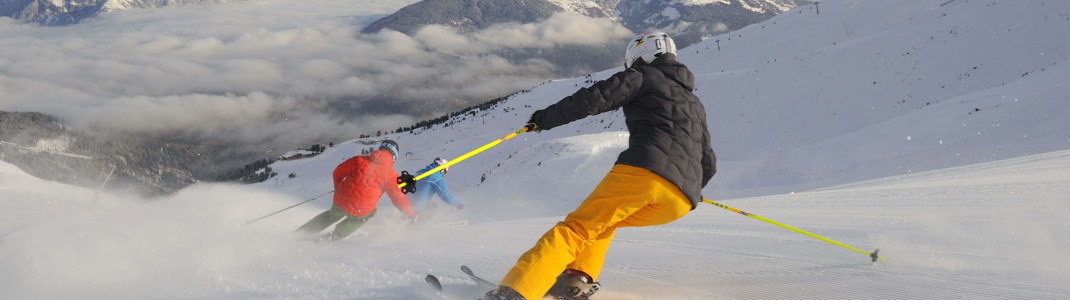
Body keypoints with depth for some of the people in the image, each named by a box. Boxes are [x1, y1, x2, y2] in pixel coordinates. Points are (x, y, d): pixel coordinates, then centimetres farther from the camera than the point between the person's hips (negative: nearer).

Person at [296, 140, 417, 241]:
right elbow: (399, 197, 0)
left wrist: (338, 186, 36)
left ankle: (299, 233, 38)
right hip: (361, 210, -3)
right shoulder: (391, 174, -1)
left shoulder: (360, 160, 8)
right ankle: (335, 235, 23)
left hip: (340, 201, 3)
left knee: (332, 215, 35)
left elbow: (338, 172, 16)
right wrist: (411, 214, 14)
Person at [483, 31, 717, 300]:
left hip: (642, 170, -6)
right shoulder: (695, 104, 35)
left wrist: (545, 118, 12)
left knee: (578, 228, -4)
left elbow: (593, 99, 2)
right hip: (682, 200, 6)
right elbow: (709, 164, 35)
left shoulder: (643, 76, 16)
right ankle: (577, 278, 2)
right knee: (602, 221, 26)